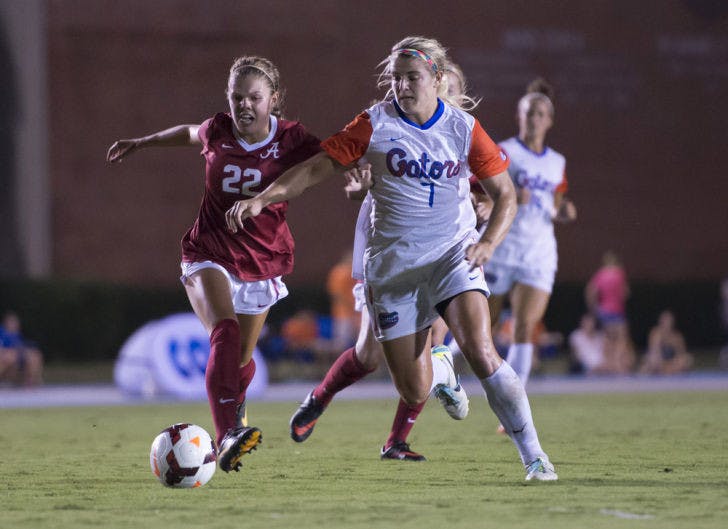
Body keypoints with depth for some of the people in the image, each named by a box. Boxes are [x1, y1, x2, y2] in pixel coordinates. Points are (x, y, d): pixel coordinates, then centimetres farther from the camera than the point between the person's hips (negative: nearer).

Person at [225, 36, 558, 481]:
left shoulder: (464, 128, -3)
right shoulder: (376, 124, -4)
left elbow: (505, 194, 3)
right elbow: (318, 168, -2)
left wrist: (488, 243, -15)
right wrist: (262, 199, -14)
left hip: (453, 256, -1)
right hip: (392, 265, 1)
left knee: (480, 351, -25)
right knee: (415, 394, -1)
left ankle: (535, 458, -15)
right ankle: (437, 371, 38)